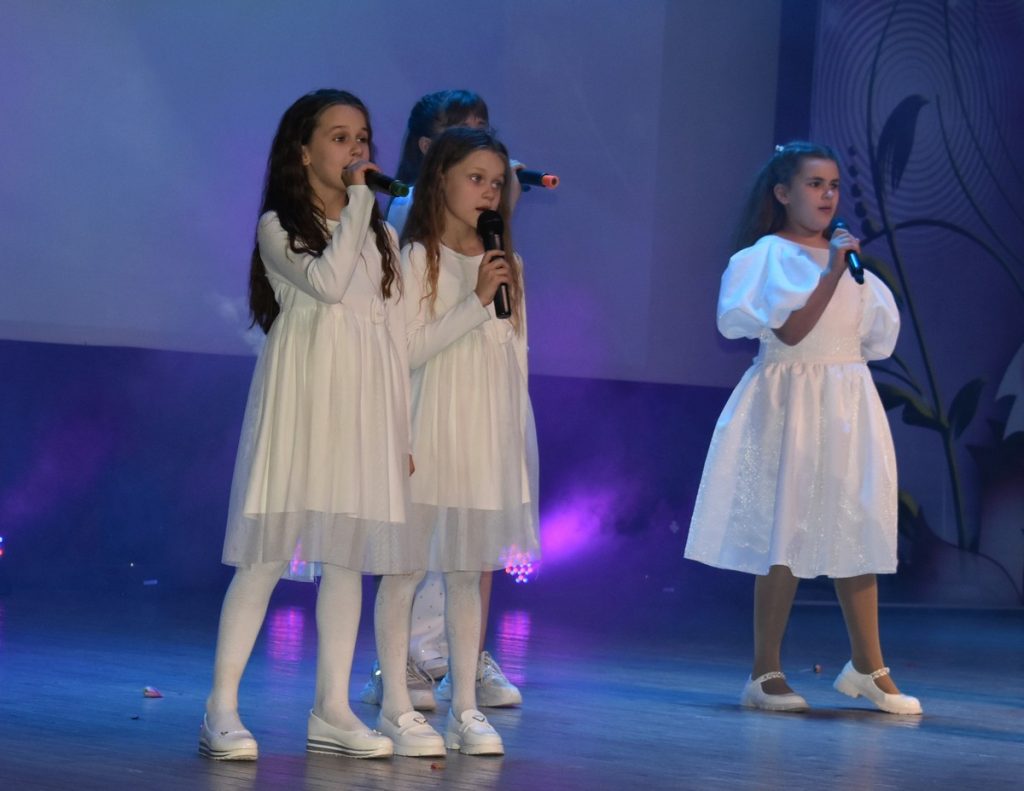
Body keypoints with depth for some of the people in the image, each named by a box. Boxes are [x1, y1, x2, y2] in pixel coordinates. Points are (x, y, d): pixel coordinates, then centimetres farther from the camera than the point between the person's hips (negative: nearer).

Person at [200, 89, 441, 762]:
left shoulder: (382, 236, 15)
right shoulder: (279, 227, 0)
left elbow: (396, 332, 14)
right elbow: (328, 281, -19)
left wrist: (405, 426, 9)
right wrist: (357, 200, -13)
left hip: (365, 403, 5)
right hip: (301, 395, -5)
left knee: (347, 554, 4)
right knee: (270, 550, -7)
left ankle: (332, 710, 9)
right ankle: (222, 707, -5)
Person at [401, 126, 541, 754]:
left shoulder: (507, 264, 13)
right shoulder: (416, 259, -3)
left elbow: (517, 355, 16)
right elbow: (408, 351, -11)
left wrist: (522, 438, 13)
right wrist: (476, 302, -15)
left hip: (494, 436, 4)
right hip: (434, 435, -4)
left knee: (471, 571, 5)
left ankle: (465, 709, 7)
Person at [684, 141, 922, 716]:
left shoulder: (845, 255, 13)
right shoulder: (768, 255, -5)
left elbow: (875, 338, 13)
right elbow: (790, 331, -17)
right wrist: (832, 274, -22)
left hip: (849, 404, 6)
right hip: (791, 403, -6)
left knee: (858, 529, 6)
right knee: (785, 537, -4)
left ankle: (868, 666, 13)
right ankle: (766, 673, 3)